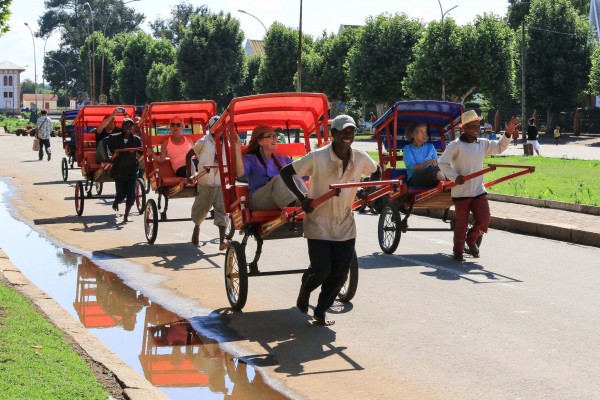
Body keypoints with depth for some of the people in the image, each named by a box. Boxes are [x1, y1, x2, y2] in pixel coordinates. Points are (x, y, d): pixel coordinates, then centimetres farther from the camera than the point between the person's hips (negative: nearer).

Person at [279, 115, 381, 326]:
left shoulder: (361, 158, -3)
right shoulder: (317, 157, -16)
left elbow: (376, 171, 19)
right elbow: (286, 172, -9)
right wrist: (302, 198, -17)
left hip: (345, 225, 4)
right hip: (319, 223, -4)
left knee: (340, 273, 2)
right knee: (321, 270, -10)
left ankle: (320, 311, 21)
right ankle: (305, 289, 25)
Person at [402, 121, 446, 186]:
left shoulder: (430, 147, 20)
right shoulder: (407, 149, 7)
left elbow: (437, 164, 10)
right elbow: (412, 167, -8)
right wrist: (427, 162, -24)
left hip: (430, 179, 4)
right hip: (414, 180, -4)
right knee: (433, 168, -35)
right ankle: (446, 181, -60)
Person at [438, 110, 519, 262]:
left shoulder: (483, 144, 7)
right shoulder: (456, 145, -10)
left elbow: (500, 147, 15)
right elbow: (442, 163, -10)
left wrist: (508, 133, 0)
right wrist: (455, 177, -18)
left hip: (479, 191, 5)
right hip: (461, 191, -5)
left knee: (484, 220, -1)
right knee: (461, 224, 3)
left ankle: (471, 239, 27)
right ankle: (458, 252, 19)